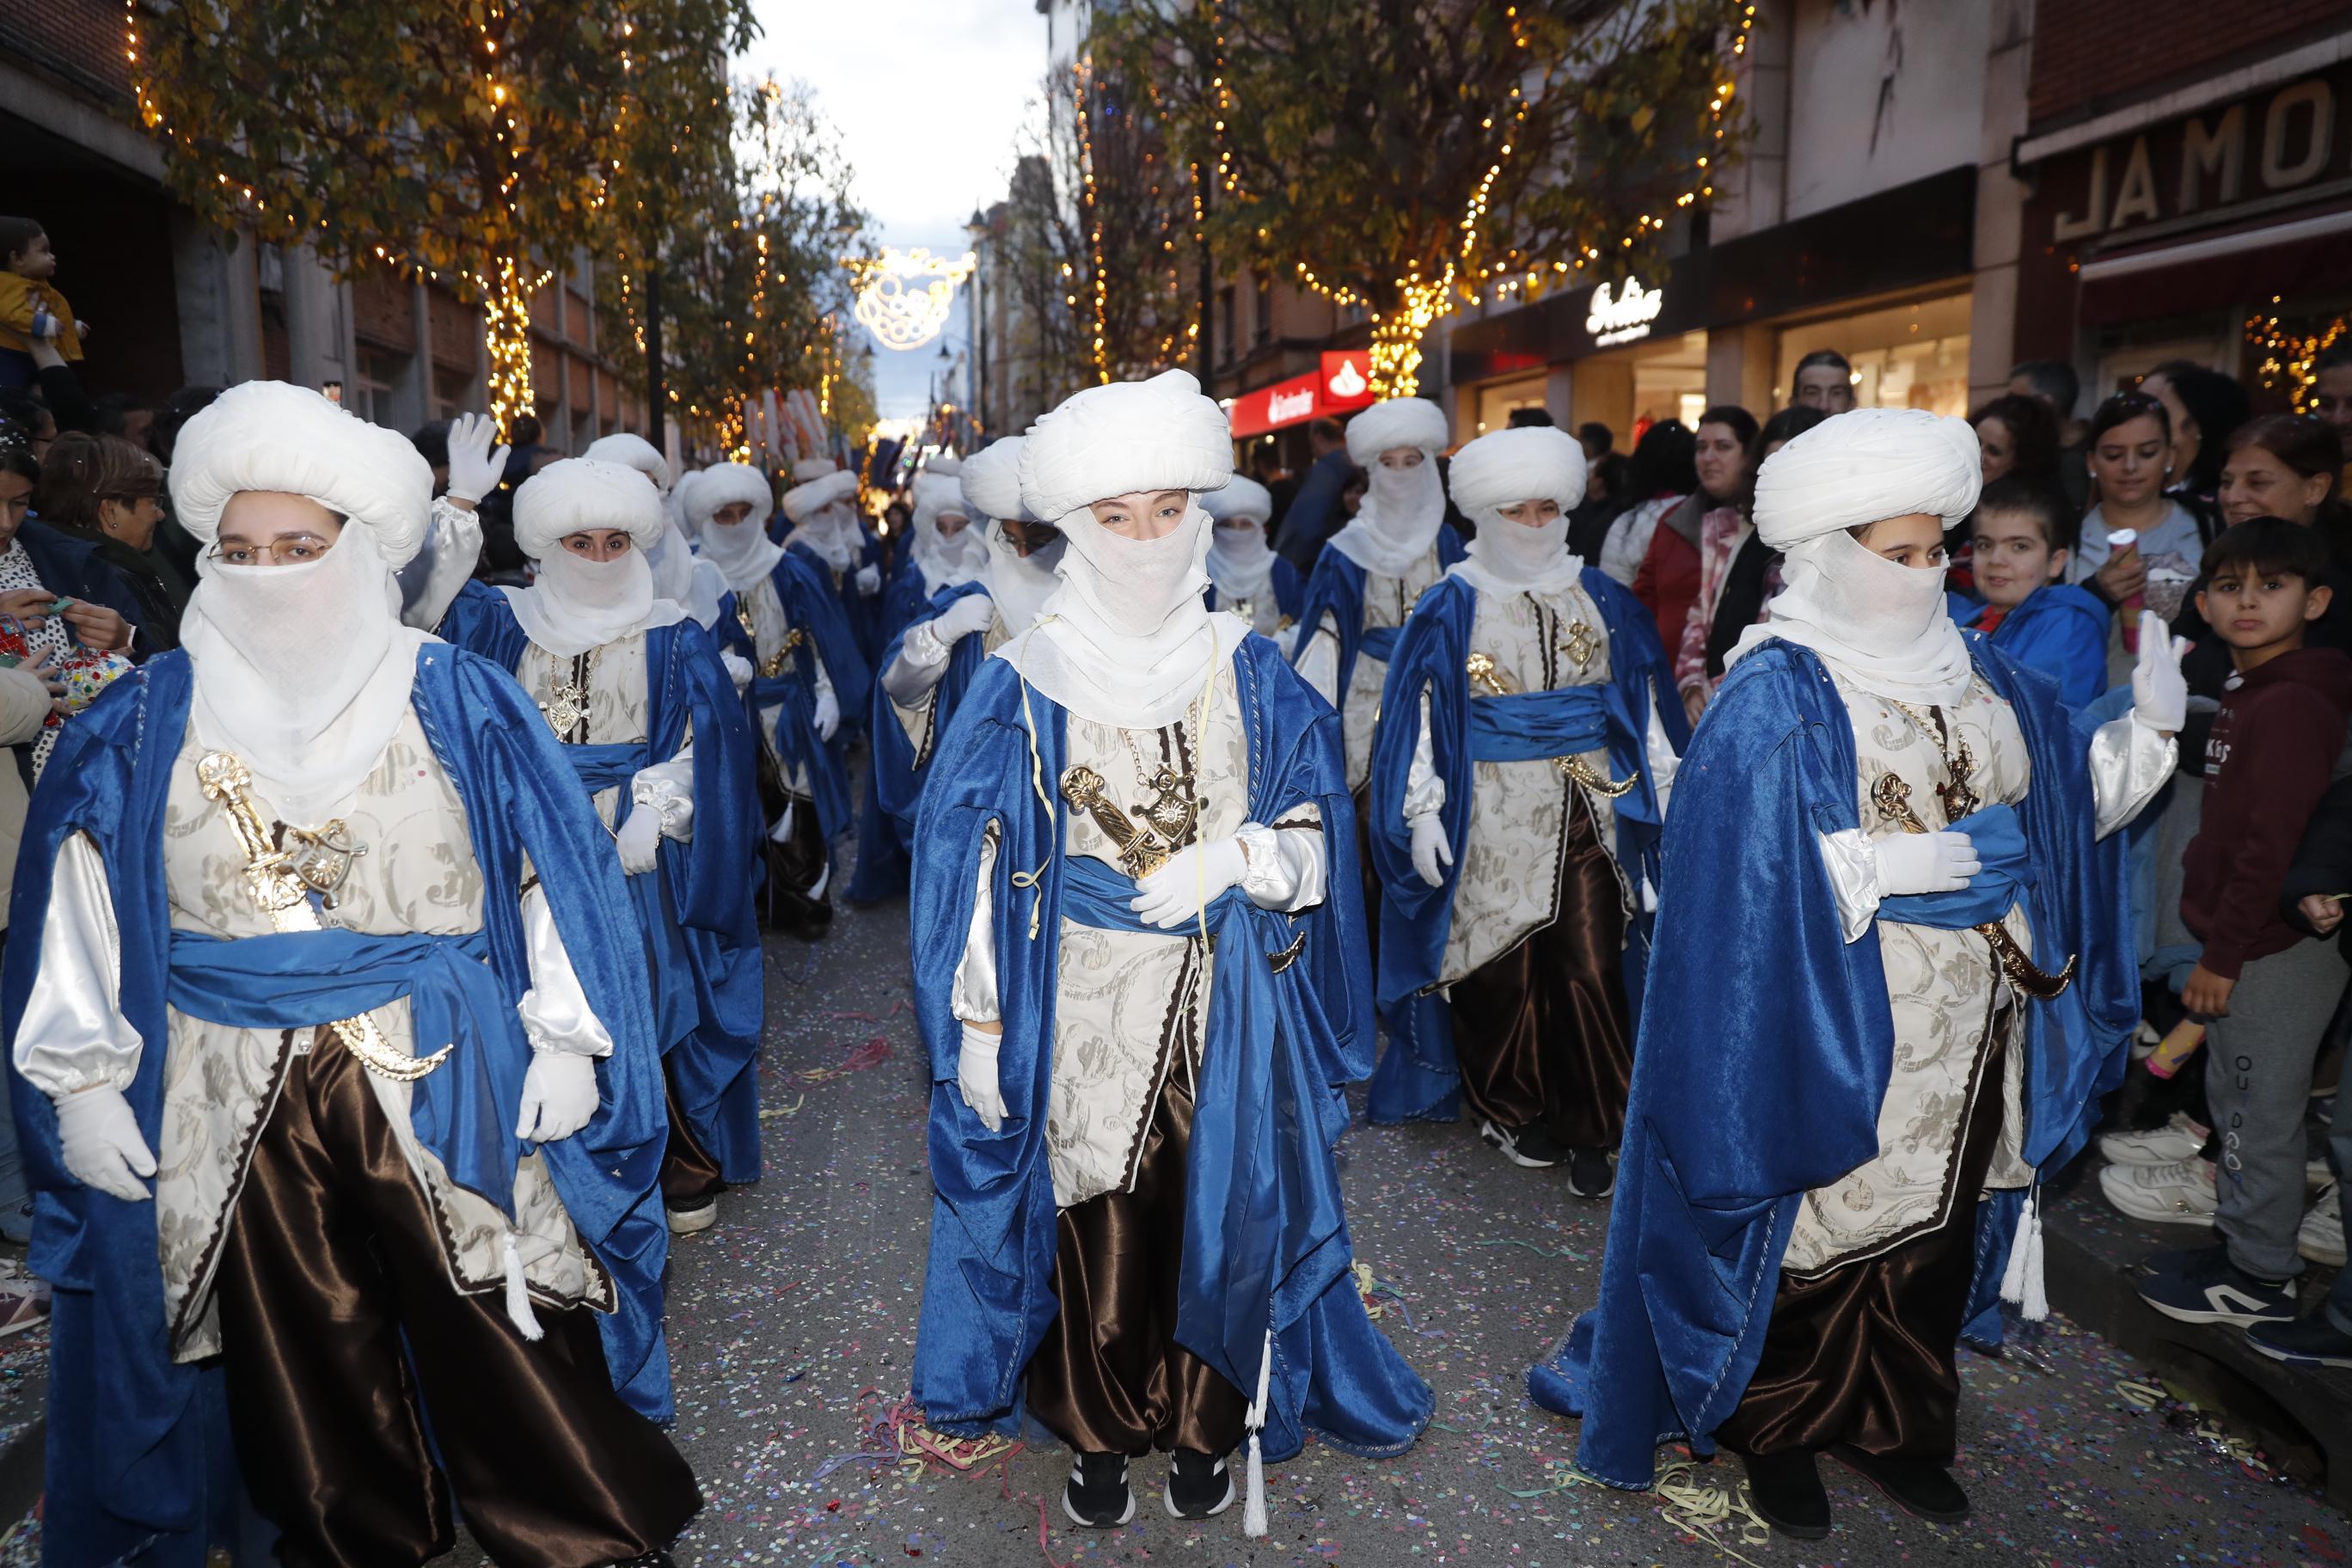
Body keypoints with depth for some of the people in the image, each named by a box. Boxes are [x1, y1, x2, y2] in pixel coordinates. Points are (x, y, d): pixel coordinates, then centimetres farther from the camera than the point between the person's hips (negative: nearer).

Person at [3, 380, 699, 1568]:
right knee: (299, 1354, 16)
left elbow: (556, 876, -3)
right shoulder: (144, 725, 3)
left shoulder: (458, 703, -4)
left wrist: (565, 1042, -6)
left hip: (446, 1085, -2)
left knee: (509, 1339, 5)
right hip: (232, 1110, 3)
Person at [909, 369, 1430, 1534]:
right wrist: (979, 1024, -6)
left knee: (1218, 1206, 11)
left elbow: (1316, 828, 3)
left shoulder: (1250, 674, 0)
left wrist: (1233, 858, -16)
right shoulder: (1023, 685, -6)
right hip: (1082, 1008, -1)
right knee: (1095, 1217, 7)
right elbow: (974, 862, -4)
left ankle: (1204, 1426, 35)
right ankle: (1098, 1433, 32)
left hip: (1225, 1006, 2)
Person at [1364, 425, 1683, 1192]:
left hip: (1589, 817, 2)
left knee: (1593, 971, -2)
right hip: (1491, 819, -2)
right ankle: (1511, 1109, 26)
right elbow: (1418, 714, -3)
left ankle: (1588, 1130, 14)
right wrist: (1422, 813, -8)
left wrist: (1662, 797, 10)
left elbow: (1642, 706, 13)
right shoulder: (1450, 609, -1)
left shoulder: (1604, 600, 7)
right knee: (1500, 968, 5)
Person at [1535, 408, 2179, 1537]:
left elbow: (2072, 792, 14)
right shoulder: (1775, 696, -15)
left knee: (1936, 1229, 18)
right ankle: (1775, 1428, 30)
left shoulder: (1975, 672, 7)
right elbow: (1732, 862, -21)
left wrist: (2148, 728, -2)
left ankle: (1895, 1424, 38)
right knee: (1820, 1236, 7)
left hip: (1968, 1030, 7)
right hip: (1832, 1032, -6)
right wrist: (1887, 868, -23)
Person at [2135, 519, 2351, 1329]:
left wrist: (2222, 955, -17)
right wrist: (2218, 947, 16)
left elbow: (2272, 845, -21)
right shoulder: (2246, 694, 12)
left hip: (2278, 948, -10)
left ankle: (2261, 1278, 15)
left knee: (2260, 1111, 2)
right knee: (2233, 1101, 18)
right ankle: (2239, 1245, 32)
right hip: (2248, 942, 10)